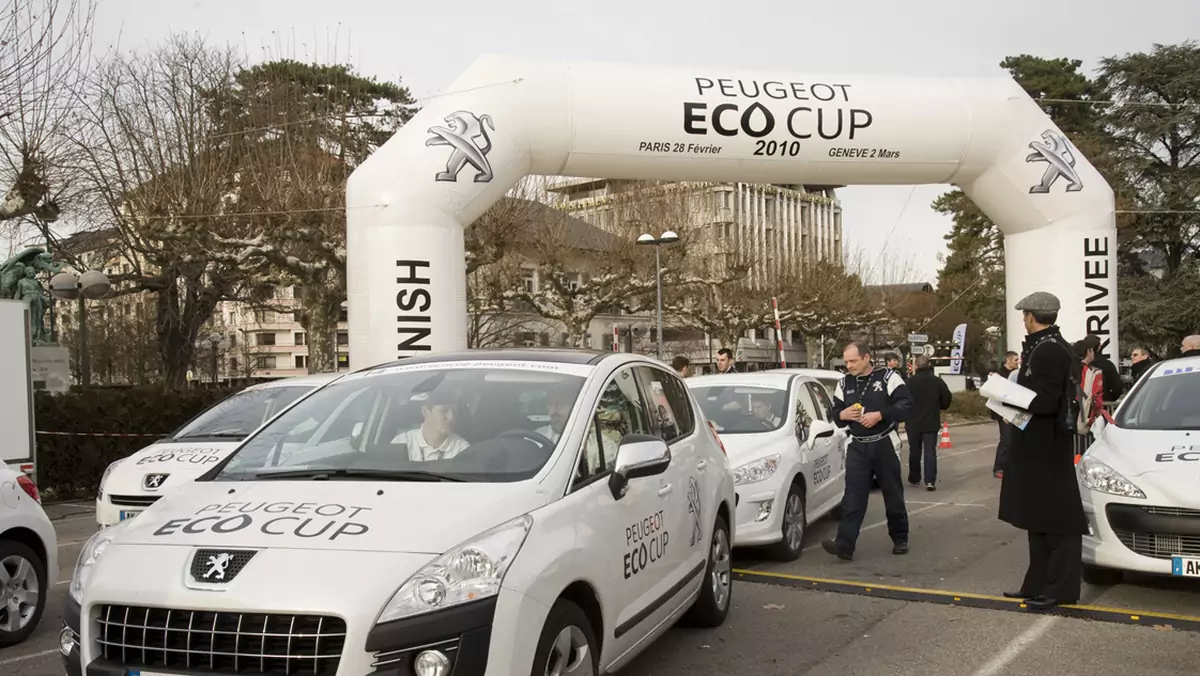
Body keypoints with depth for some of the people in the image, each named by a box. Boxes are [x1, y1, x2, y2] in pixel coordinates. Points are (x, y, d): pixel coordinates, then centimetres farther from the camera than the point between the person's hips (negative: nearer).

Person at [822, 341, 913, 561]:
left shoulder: (888, 377, -6)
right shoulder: (844, 383, 8)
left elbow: (905, 405, -14)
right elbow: (835, 413, 12)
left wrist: (880, 415, -25)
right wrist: (843, 415, -12)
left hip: (885, 444, -3)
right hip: (857, 447, 3)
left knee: (893, 495, 9)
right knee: (853, 497, -7)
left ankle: (900, 539, 27)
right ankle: (844, 544, -14)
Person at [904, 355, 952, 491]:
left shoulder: (909, 382, -9)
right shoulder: (937, 381, -5)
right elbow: (947, 399, -2)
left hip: (913, 422, 0)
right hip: (931, 422, 0)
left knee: (914, 451, 13)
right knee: (930, 451, 0)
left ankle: (914, 479, 23)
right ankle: (930, 481, -9)